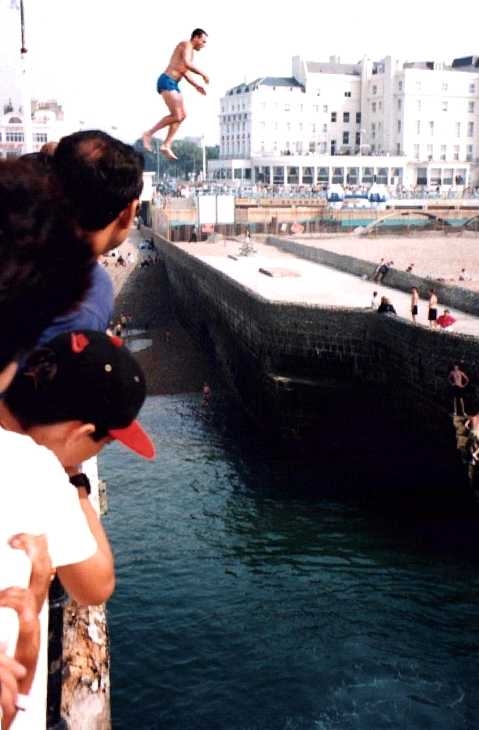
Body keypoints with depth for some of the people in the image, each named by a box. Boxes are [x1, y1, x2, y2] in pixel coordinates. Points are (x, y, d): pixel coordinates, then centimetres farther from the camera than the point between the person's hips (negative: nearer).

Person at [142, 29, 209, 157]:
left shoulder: (189, 51, 25)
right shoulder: (186, 44, -6)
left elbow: (185, 72, 32)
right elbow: (186, 64, -22)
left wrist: (196, 85, 22)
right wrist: (203, 74, -14)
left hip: (173, 84, 10)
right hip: (167, 81, -10)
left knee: (182, 115, 4)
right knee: (177, 115, -15)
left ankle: (166, 145, 3)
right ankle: (149, 134, -5)